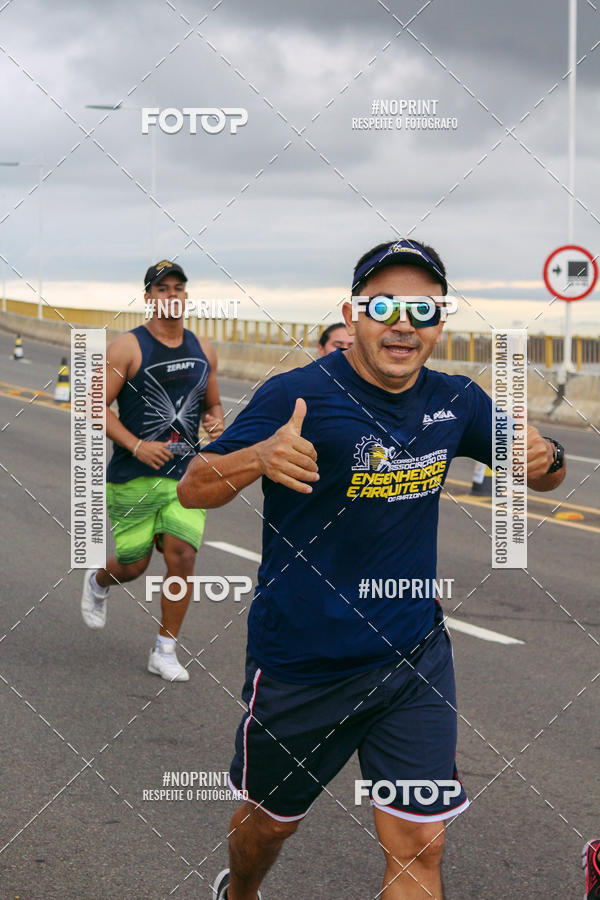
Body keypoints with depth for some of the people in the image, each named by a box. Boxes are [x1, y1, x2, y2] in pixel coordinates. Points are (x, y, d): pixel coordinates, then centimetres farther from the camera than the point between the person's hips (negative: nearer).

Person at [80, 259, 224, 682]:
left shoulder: (203, 350, 9)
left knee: (182, 556, -10)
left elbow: (212, 403, 23)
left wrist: (216, 420, -1)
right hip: (133, 477, -3)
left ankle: (165, 651, 5)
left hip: (187, 476, 3)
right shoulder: (127, 348, -8)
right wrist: (137, 446, -20)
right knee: (133, 565, 6)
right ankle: (98, 581, 44)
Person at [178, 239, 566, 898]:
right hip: (300, 663, -3)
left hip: (415, 658, 3)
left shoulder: (456, 401, 0)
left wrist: (543, 458, -12)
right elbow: (193, 491, -15)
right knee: (271, 818, 18)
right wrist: (258, 458, -36)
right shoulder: (297, 394, -15)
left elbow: (542, 474, 13)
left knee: (419, 846, -2)